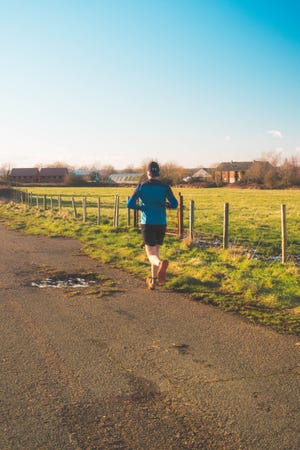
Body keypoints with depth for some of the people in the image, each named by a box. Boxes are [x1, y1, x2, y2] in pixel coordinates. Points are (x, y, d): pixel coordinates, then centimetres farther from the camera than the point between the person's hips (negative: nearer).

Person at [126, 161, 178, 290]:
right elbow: (174, 204, -5)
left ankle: (161, 263, -42)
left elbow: (129, 204, -4)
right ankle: (153, 281, 23)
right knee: (155, 250, 21)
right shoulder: (165, 187, 1)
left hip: (147, 224, -2)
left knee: (152, 255, -5)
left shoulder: (141, 186, -1)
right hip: (161, 224, 2)